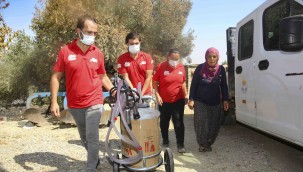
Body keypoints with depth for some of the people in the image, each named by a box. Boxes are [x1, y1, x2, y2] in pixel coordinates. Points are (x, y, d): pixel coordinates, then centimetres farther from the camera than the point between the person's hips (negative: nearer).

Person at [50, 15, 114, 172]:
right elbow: (56, 77, -3)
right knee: (84, 138, 18)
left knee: (92, 138, -2)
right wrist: (54, 102, -8)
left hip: (94, 103, -1)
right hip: (74, 105, 1)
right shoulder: (65, 51, -6)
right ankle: (95, 158, 43)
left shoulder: (98, 53, -2)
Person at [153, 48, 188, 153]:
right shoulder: (161, 66, -10)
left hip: (178, 100, 1)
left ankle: (180, 144, 11)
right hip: (164, 100, -1)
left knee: (178, 123, 3)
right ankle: (165, 141, 32)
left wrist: (186, 95, 8)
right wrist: (157, 95, -14)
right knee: (164, 122, 14)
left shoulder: (181, 67, -1)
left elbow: (183, 83, 10)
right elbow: (155, 82, -6)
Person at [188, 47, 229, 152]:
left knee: (214, 124, 5)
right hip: (200, 102, -2)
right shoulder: (200, 68, -9)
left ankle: (208, 143, 24)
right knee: (201, 123, -5)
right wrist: (191, 99, -9)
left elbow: (224, 86, 5)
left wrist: (225, 100, 0)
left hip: (215, 102, 3)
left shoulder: (221, 69, -2)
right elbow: (193, 84, -5)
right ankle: (202, 144, 12)